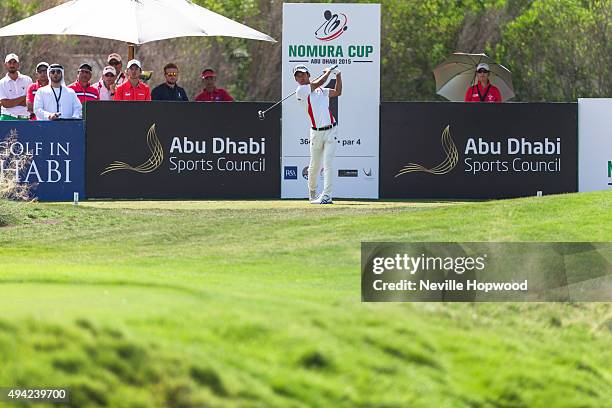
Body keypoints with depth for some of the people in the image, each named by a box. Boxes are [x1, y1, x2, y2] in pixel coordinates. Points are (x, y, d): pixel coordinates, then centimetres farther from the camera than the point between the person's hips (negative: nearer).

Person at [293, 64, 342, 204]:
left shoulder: (321, 91, 16)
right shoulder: (301, 91, -3)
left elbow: (338, 92, 26)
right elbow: (318, 83, -8)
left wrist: (338, 75, 18)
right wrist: (328, 72, 8)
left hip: (331, 131, 2)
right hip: (316, 133, -2)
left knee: (328, 163, -10)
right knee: (315, 165, 6)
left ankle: (326, 195, -16)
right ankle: (312, 193, 30)